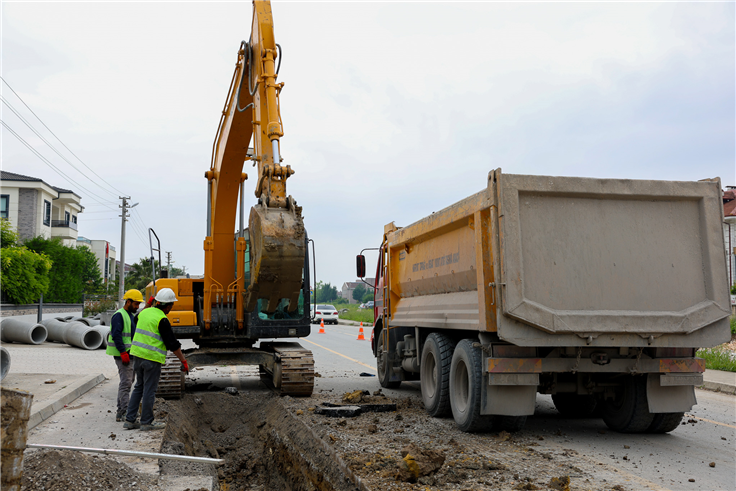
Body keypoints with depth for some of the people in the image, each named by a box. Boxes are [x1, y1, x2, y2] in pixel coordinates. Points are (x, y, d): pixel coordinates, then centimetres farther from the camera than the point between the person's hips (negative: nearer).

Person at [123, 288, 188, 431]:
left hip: (138, 354, 8)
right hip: (153, 358, -8)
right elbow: (172, 344, -14)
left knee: (139, 387, 17)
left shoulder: (145, 312, 7)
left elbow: (136, 319, 33)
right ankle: (146, 422, 10)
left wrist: (148, 305, 36)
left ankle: (129, 420, 18)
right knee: (149, 390, 2)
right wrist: (184, 361, -7)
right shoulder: (162, 320, -15)